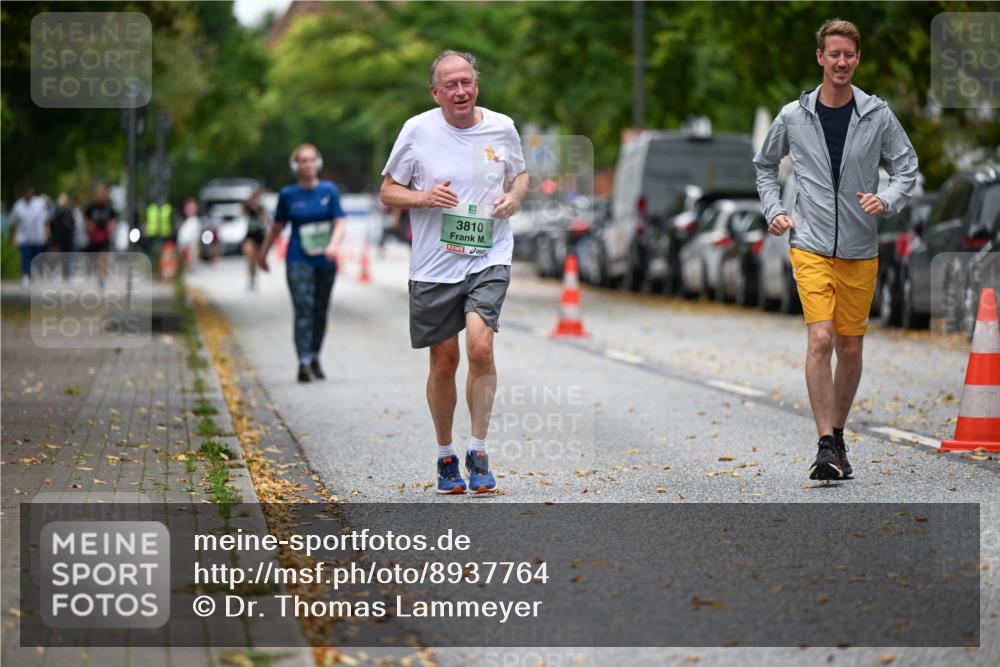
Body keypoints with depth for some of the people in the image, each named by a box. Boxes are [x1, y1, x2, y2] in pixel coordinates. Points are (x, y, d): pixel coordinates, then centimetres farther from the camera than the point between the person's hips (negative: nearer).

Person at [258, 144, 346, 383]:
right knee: (303, 311, -14)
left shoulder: (329, 190, 3)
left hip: (325, 261, 2)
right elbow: (276, 226, 13)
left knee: (320, 311, 11)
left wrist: (334, 244, -22)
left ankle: (315, 359, 27)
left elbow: (339, 223, -3)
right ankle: (304, 363, -19)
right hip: (298, 261, -2)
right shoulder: (288, 194, 2)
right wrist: (263, 253, 20)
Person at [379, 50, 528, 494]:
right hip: (434, 268, 0)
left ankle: (478, 452, -5)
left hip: (489, 260, 0)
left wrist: (514, 197, -2)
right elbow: (388, 192, 4)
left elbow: (519, 174, 20)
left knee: (480, 346, -20)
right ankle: (446, 456, 25)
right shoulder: (417, 131, -3)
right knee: (444, 363, 6)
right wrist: (424, 198, -15)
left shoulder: (502, 128, 3)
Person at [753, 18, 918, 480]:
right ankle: (825, 446, -17)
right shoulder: (793, 117, 2)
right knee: (821, 339, -16)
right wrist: (773, 210, 6)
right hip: (811, 246, -2)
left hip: (860, 251, 2)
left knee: (850, 347, 9)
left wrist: (887, 200, -13)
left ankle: (837, 435, 26)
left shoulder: (878, 115, 1)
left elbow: (907, 168, 6)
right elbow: (765, 164, 18)